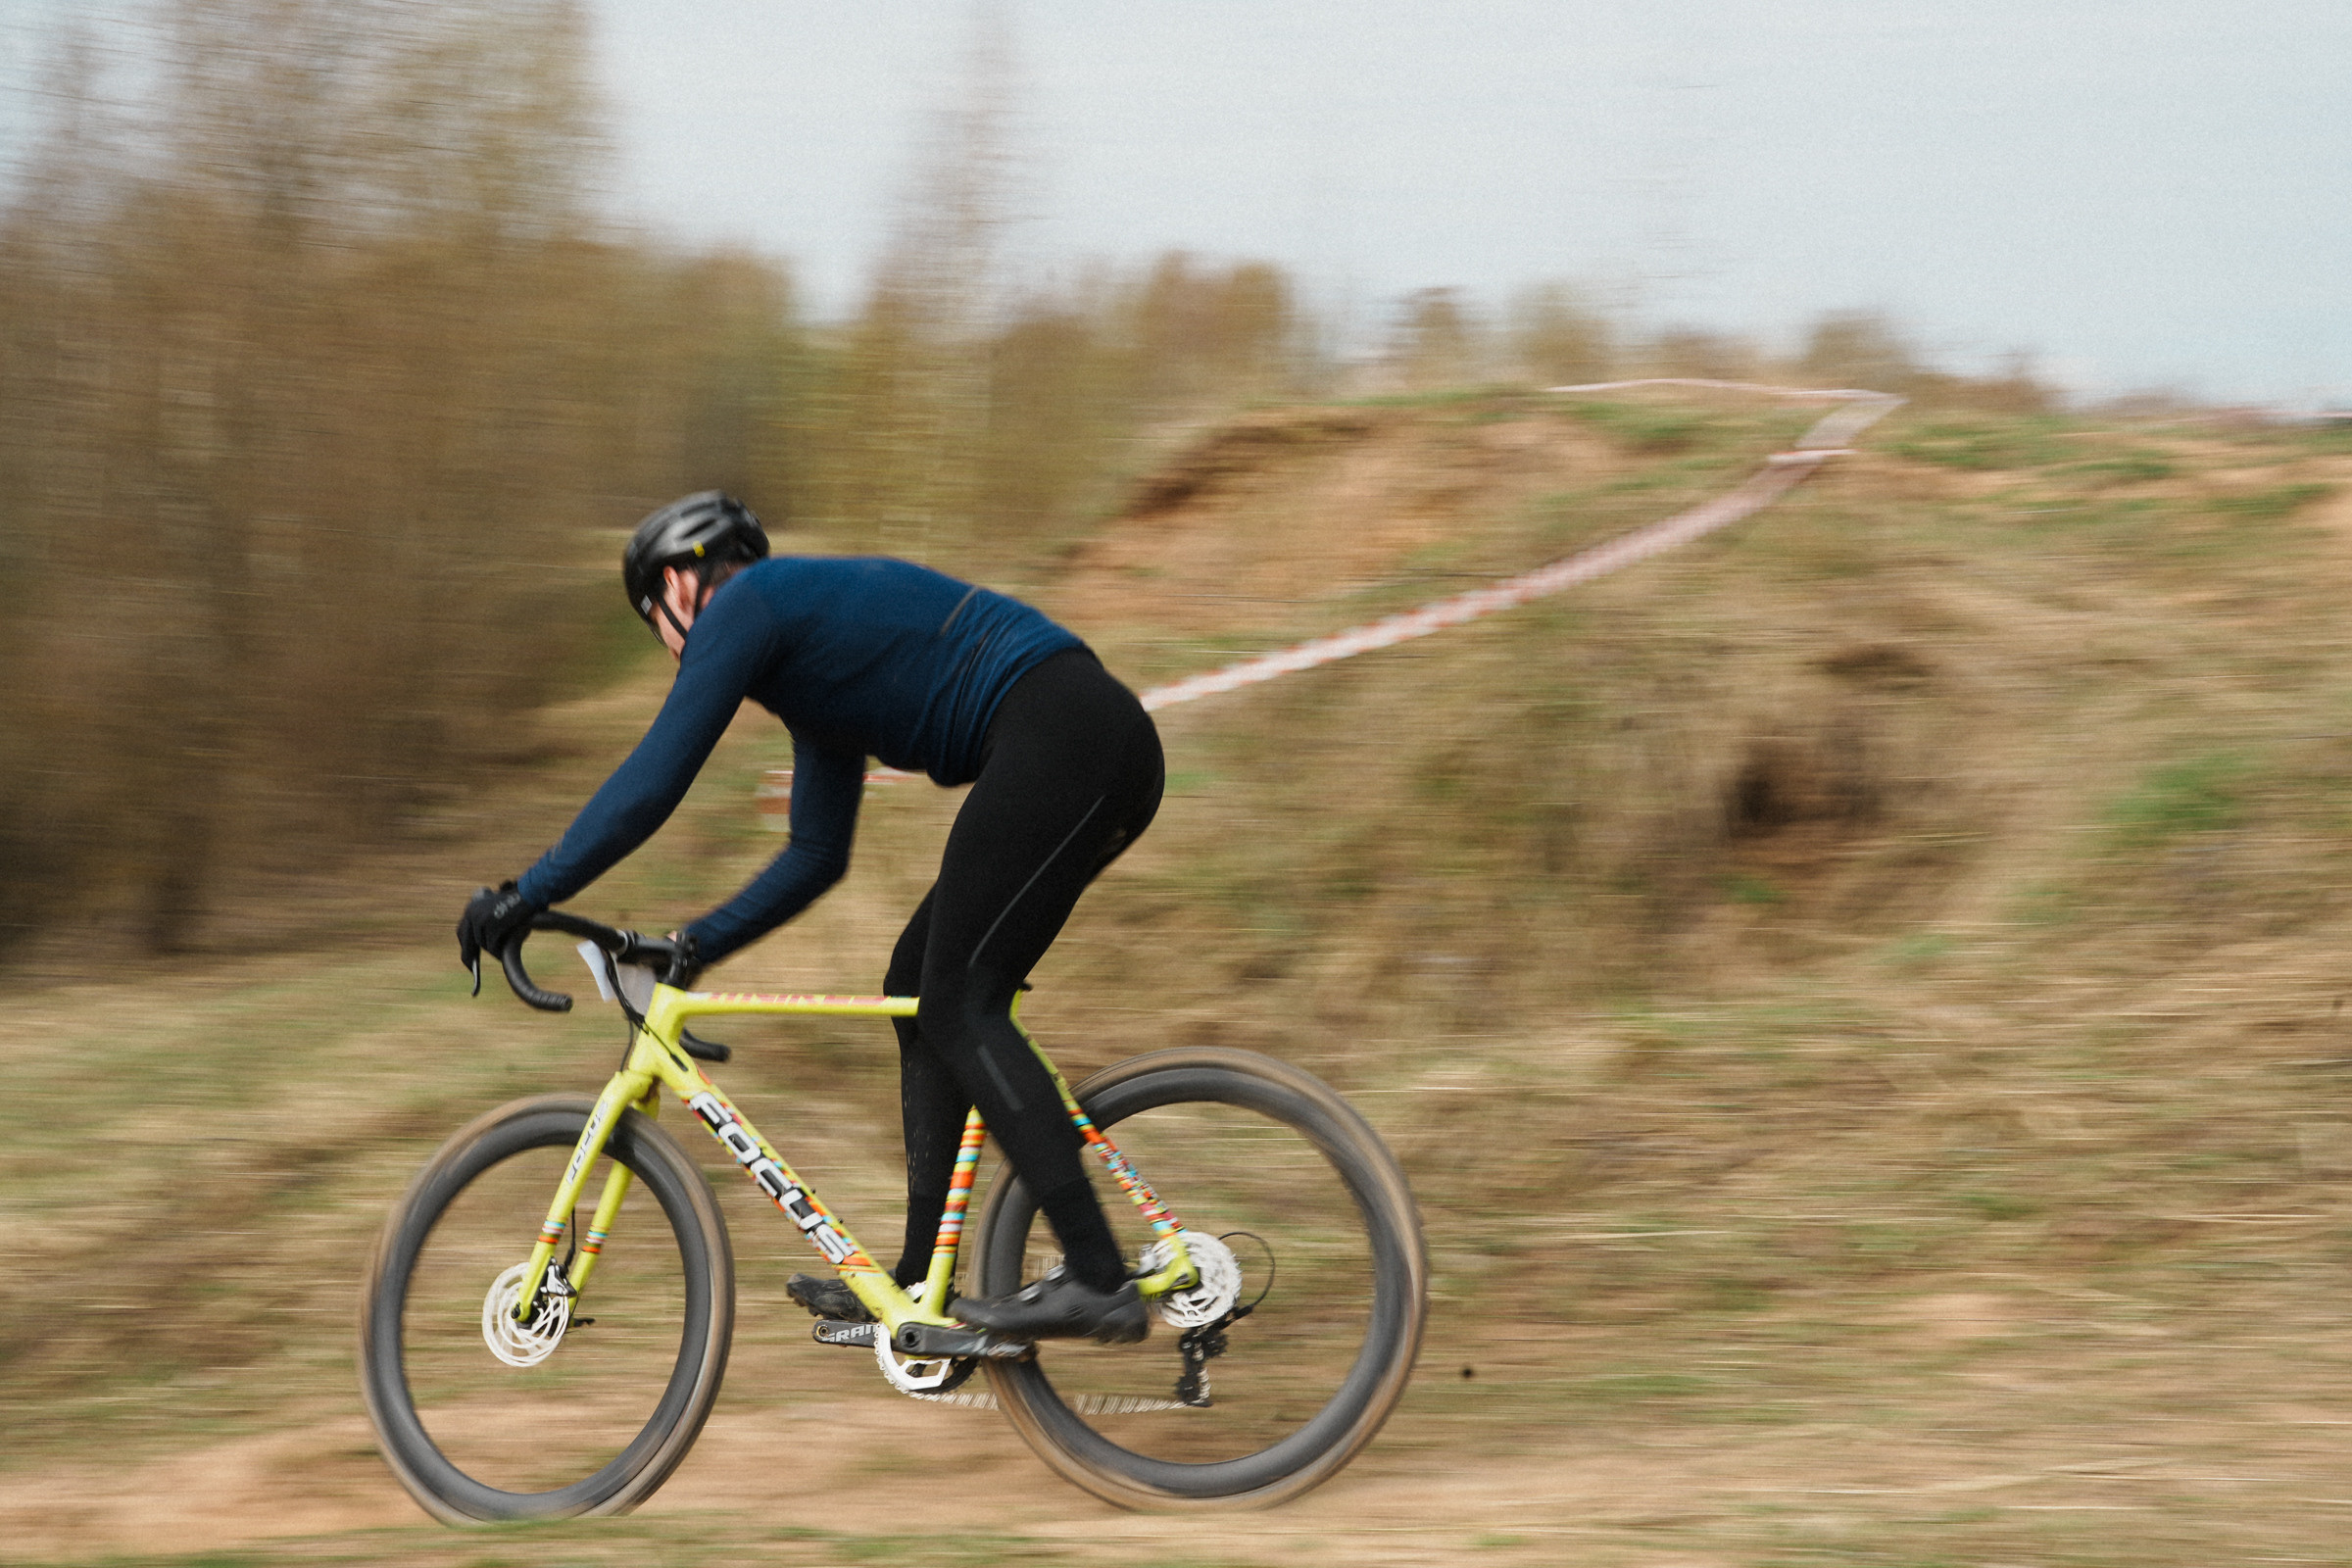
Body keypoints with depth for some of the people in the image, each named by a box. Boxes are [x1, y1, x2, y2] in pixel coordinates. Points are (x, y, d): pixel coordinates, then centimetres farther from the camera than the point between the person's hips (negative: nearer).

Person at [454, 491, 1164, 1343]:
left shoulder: (743, 605, 0)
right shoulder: (807, 666, 28)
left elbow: (652, 780, -7)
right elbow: (816, 857, 31)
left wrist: (525, 896, -2)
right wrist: (697, 945, 27)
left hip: (1059, 735, -10)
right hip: (1112, 746, 10)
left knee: (957, 1003, -11)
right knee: (921, 986, 13)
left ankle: (1098, 1279, -19)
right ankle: (921, 1284, 14)